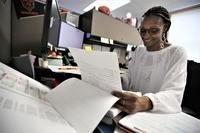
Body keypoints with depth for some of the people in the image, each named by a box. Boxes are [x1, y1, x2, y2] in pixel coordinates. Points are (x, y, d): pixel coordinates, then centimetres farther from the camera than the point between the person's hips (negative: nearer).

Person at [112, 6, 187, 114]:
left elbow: (174, 94, -20)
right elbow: (129, 79, 3)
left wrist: (145, 103, -40)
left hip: (161, 114, -4)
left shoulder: (177, 53, -8)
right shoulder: (138, 51, 8)